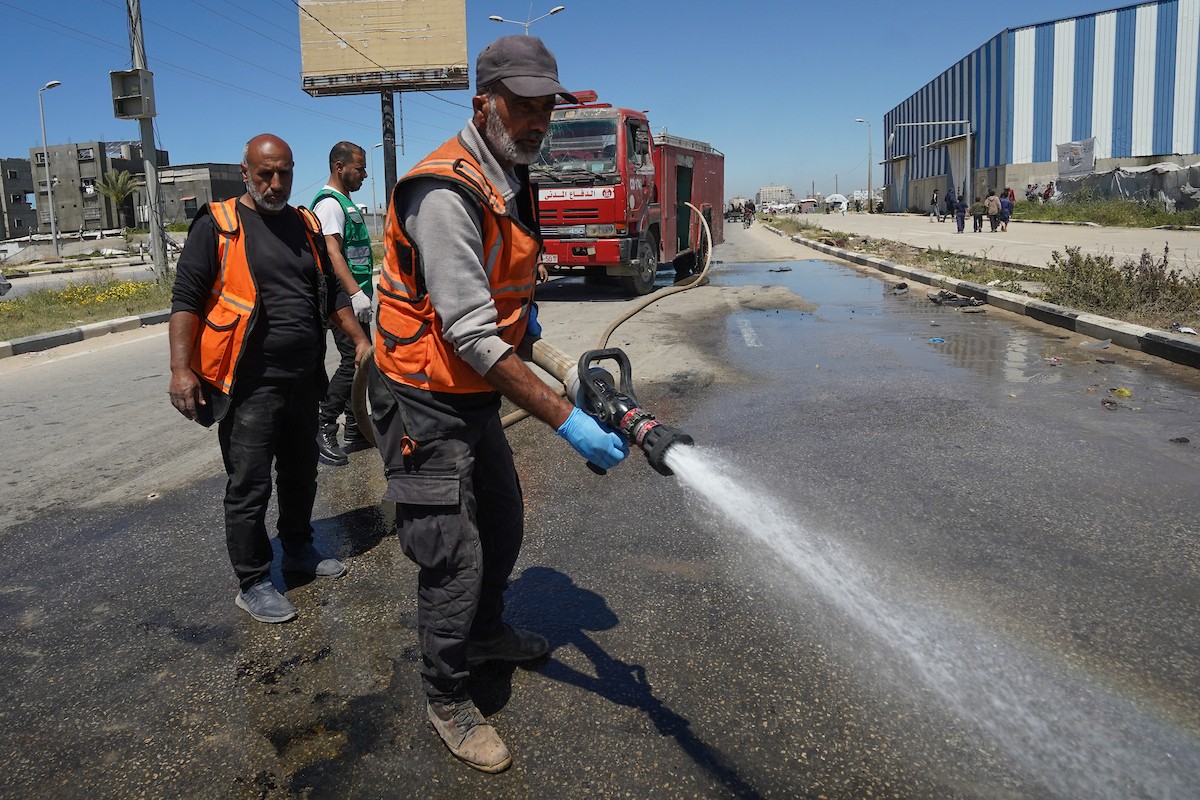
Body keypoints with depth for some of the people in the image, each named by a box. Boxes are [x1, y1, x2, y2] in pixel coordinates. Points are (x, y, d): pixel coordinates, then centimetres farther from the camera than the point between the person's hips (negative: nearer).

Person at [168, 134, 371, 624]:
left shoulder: (305, 225, 12)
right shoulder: (217, 225, -5)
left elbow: (331, 293, 21)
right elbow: (185, 300, -9)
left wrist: (360, 341, 14)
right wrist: (181, 369, -18)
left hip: (304, 379, 6)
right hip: (250, 384, -6)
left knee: (301, 474, 19)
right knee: (249, 487, 1)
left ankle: (298, 549, 38)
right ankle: (252, 583, 14)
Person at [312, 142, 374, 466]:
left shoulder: (345, 202, 19)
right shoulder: (329, 203, -12)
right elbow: (332, 253, -23)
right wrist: (355, 293, -30)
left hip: (356, 299, 10)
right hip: (344, 299, -10)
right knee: (353, 361, -11)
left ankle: (355, 429, 20)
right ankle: (323, 430, -4)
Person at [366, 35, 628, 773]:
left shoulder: (513, 179, 6)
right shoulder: (445, 192, -25)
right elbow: (470, 332, -32)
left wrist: (523, 304, 10)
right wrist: (566, 418, -34)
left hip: (476, 395, 10)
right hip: (425, 404, -9)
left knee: (504, 522, 22)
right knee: (454, 557, -3)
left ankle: (486, 633, 47)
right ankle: (447, 700, 19)